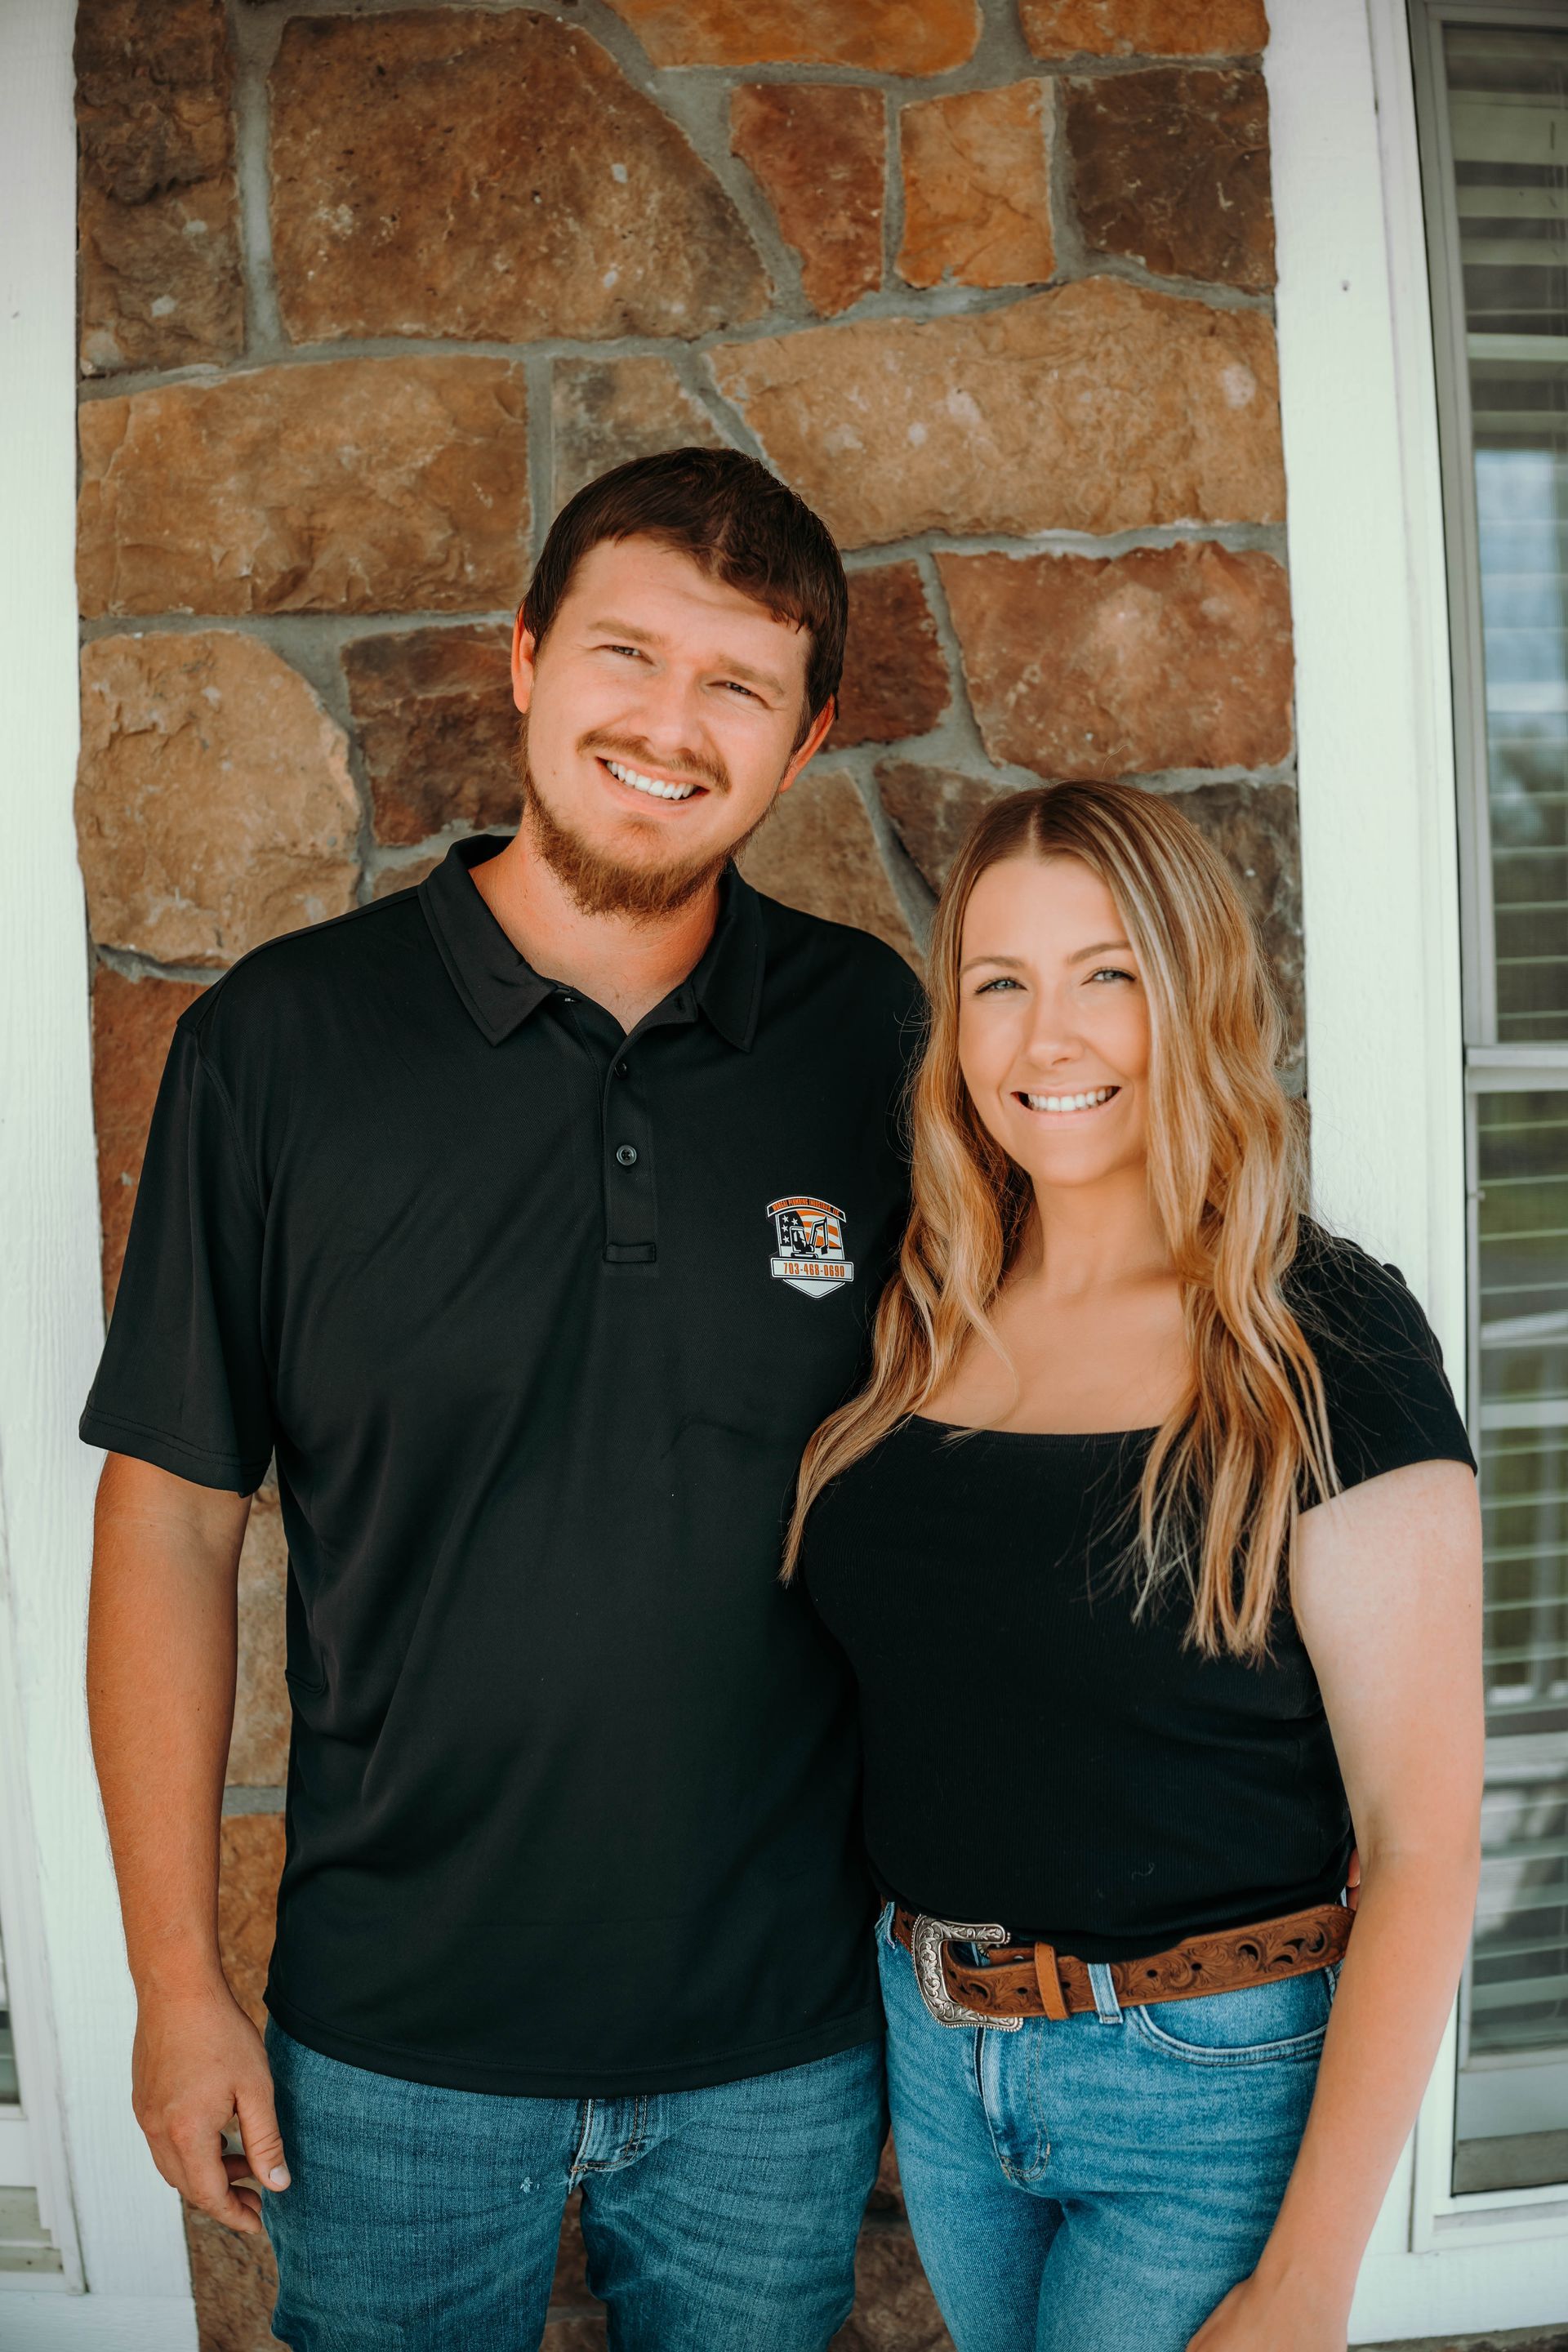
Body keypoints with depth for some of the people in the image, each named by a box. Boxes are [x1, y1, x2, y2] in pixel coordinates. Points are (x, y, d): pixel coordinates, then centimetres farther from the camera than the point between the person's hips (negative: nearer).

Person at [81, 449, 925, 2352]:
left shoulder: (876, 1037, -6)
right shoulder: (279, 1038, -10)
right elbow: (170, 1517, -5)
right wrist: (177, 1980, -4)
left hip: (785, 2041, 2)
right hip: (395, 2047, -1)